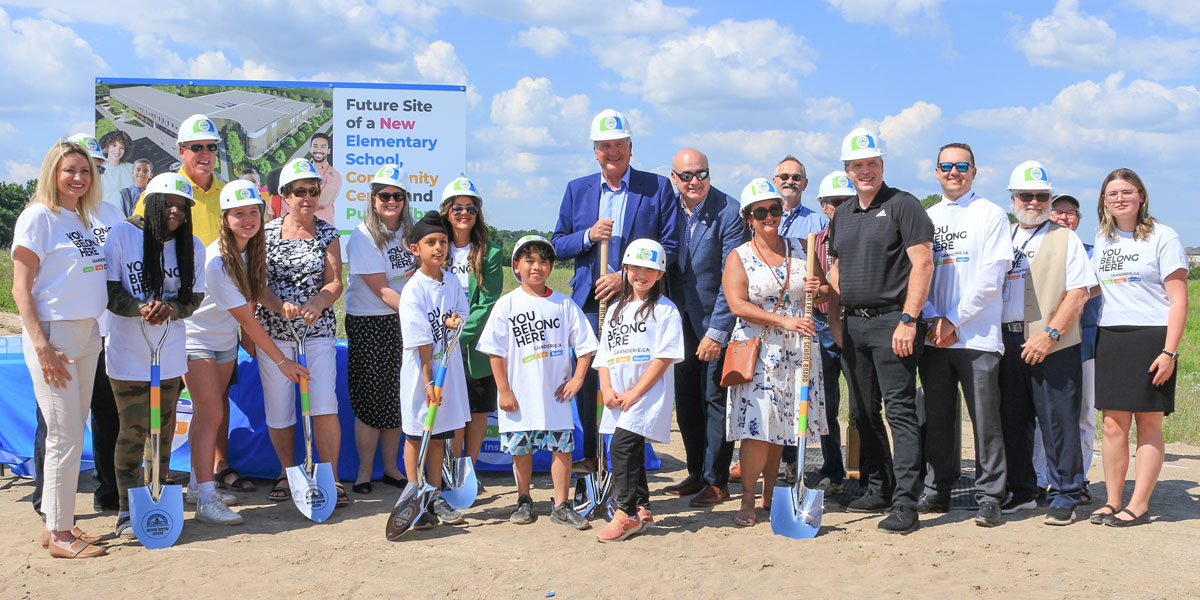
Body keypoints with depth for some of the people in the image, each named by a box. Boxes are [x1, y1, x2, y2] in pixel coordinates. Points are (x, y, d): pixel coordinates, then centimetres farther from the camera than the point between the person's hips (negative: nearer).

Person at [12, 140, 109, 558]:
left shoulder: (82, 220, 14)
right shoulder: (38, 217, -7)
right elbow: (20, 289, -12)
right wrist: (41, 346, -19)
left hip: (87, 334, 8)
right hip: (52, 332, -7)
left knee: (72, 433, 11)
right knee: (65, 436, -6)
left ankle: (60, 524, 20)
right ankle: (57, 533, 4)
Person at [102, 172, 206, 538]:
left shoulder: (192, 246, 3)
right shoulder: (122, 234, -6)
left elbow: (194, 298, 1)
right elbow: (109, 289, -8)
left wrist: (170, 310, -20)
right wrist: (140, 308, -25)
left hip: (171, 352, 4)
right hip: (128, 350, -3)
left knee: (163, 429, 9)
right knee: (133, 429, -4)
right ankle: (128, 513, 6)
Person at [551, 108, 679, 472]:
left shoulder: (658, 188, 2)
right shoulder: (577, 190, 12)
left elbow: (670, 247, -2)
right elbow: (558, 246, 11)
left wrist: (626, 276, -12)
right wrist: (589, 235, -10)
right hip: (588, 301, 3)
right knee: (584, 377, 4)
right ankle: (590, 455, 19)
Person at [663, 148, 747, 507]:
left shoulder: (728, 213, -15)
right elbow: (663, 267, 8)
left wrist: (716, 333, -18)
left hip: (716, 323, -6)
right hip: (683, 322, 6)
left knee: (715, 400, -1)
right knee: (686, 401, 12)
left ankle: (717, 482, 10)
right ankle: (697, 473, 26)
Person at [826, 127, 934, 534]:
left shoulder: (903, 205, -4)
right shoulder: (842, 214, 17)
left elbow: (922, 263, -11)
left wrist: (908, 320, -18)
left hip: (892, 321, -7)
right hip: (853, 324, 7)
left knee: (900, 411, -9)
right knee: (863, 413, 12)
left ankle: (905, 503, -8)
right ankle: (877, 490, 24)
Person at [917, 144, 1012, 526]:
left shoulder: (991, 215, 2)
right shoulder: (926, 217, 15)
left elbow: (991, 276, -7)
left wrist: (955, 321, -11)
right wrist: (933, 319, -5)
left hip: (977, 334, -4)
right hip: (933, 334, 4)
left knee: (985, 419, -3)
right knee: (938, 418, 9)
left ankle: (989, 497, 6)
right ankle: (937, 491, 20)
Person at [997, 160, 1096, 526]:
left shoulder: (1065, 239, 4)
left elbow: (1079, 293, -5)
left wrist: (1049, 334, -15)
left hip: (1053, 345, -4)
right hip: (1007, 343, 4)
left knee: (1058, 423, -2)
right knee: (1012, 420, 8)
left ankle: (1064, 497, 8)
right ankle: (1021, 492, 20)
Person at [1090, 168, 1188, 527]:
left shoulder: (1163, 237, -3)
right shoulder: (1102, 239, 13)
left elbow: (1179, 299, -7)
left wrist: (1169, 351, -13)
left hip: (1151, 337, -4)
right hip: (1110, 339, 5)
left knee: (1149, 425, 1)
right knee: (1113, 426, 4)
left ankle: (1139, 505, 5)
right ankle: (1112, 501, 11)